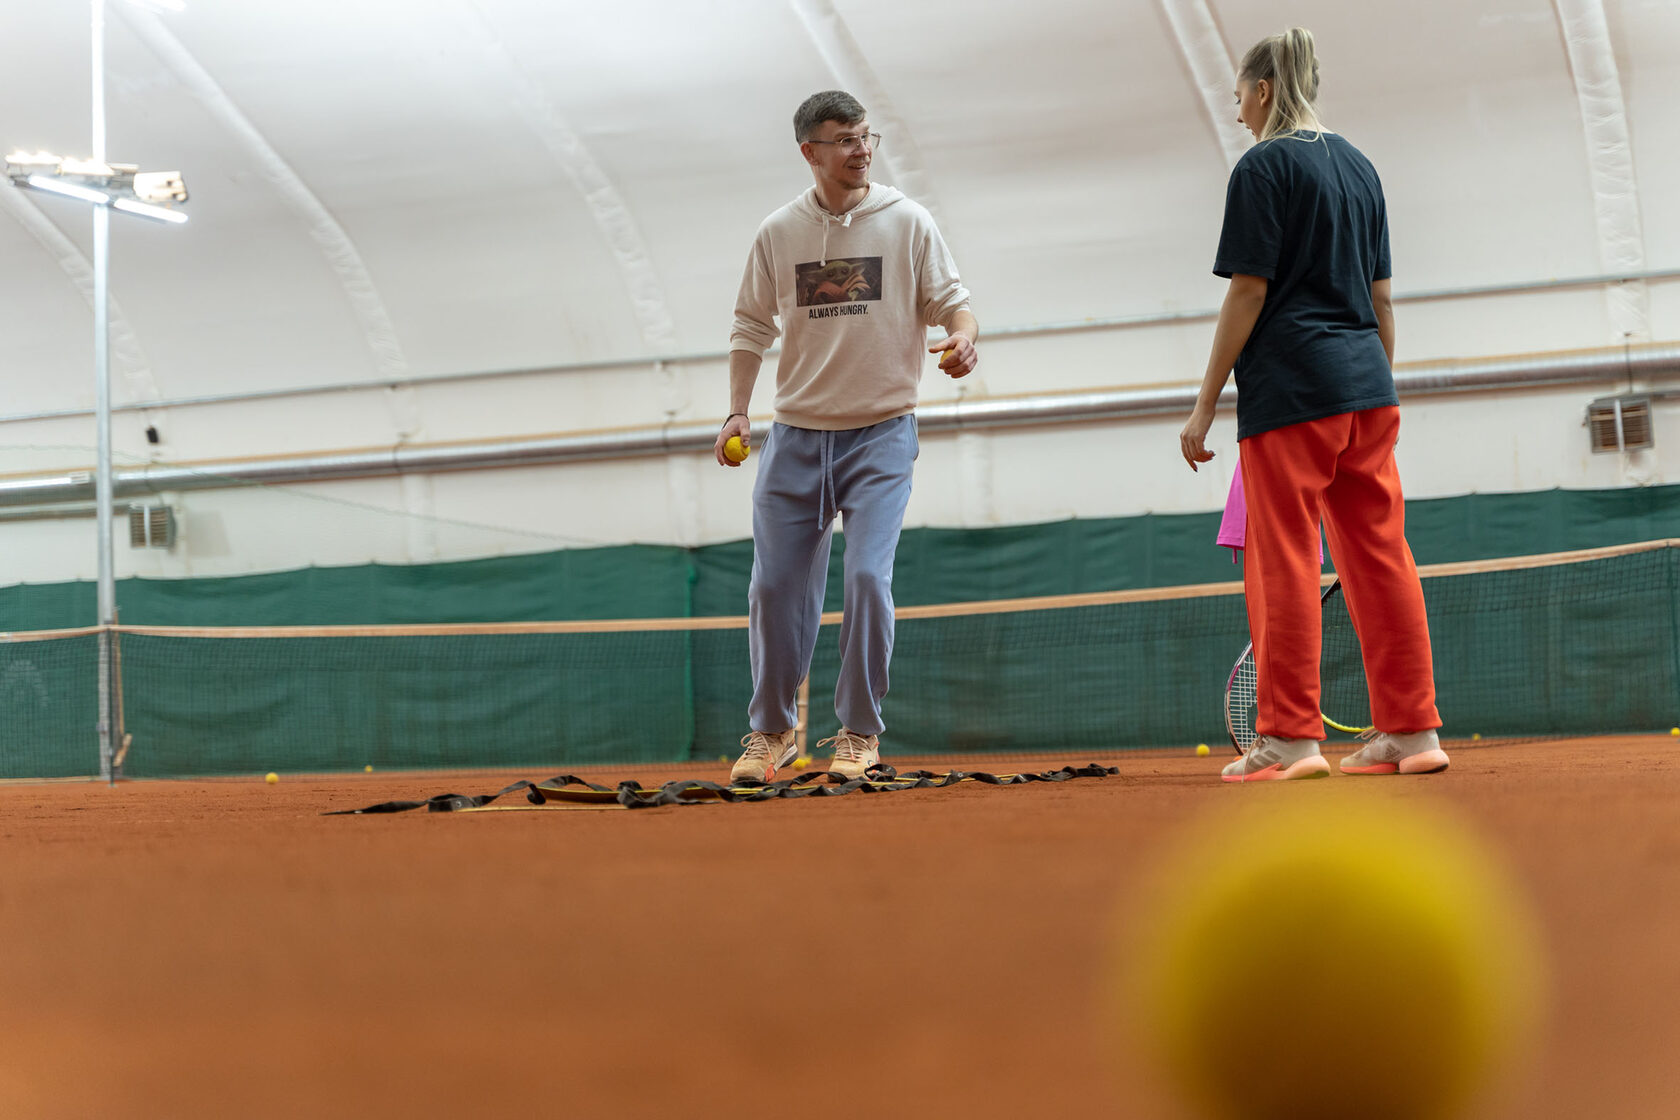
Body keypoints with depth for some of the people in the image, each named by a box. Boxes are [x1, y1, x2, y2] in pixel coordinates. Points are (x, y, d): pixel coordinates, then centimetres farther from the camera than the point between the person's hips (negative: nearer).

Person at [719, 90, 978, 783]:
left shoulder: (907, 223, 0)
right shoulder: (777, 233, 5)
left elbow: (951, 300, 1)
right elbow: (751, 328, 13)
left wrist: (962, 338, -21)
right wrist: (737, 413, 5)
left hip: (881, 434, -2)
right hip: (795, 438, 2)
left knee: (867, 577, -14)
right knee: (775, 587, 3)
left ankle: (859, 732, 1)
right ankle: (771, 730, 21)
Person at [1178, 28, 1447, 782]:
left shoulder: (1263, 167, -6)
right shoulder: (1358, 167, 15)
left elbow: (1247, 294, -10)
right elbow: (1380, 296, 17)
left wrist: (1204, 405, -7)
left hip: (1290, 388, -7)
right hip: (1367, 388, 7)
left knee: (1283, 560, -3)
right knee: (1380, 556, 7)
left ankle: (1290, 735, -5)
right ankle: (1411, 730, 7)